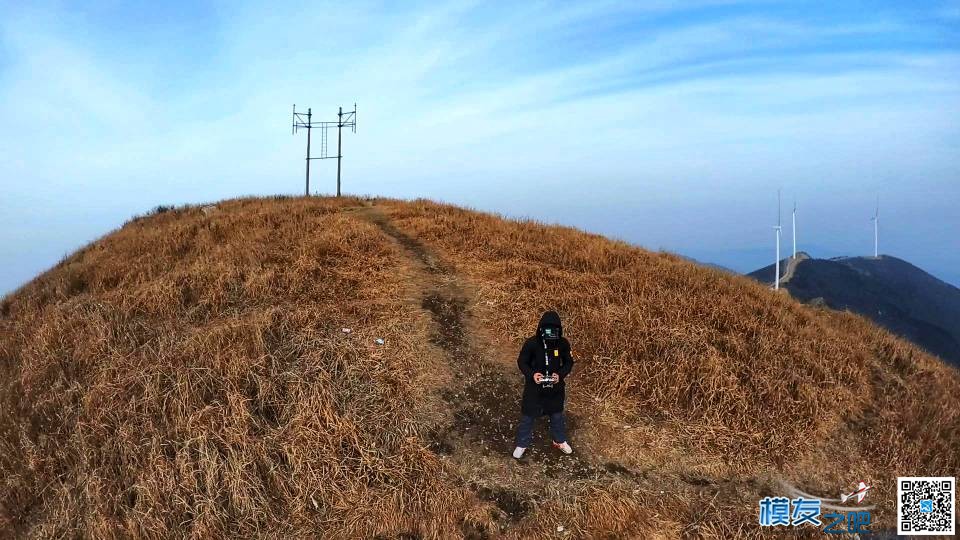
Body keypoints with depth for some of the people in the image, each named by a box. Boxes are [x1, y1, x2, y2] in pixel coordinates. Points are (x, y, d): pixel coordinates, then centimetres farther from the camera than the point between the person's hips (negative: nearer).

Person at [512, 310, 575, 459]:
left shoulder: (563, 343, -17)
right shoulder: (531, 343, -24)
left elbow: (569, 362, -4)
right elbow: (521, 362, -12)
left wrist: (560, 375, -22)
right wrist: (532, 374, -29)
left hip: (555, 386, 2)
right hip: (534, 386, -2)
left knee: (557, 414, 23)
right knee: (528, 416, 13)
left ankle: (560, 441, 47)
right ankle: (522, 444, 34)